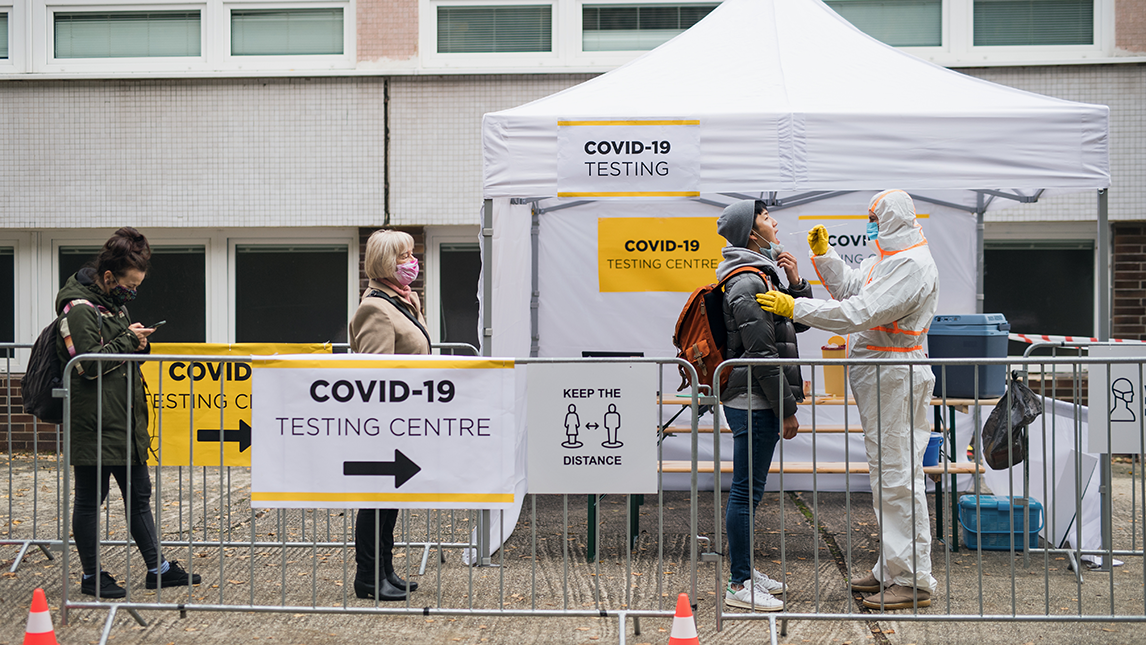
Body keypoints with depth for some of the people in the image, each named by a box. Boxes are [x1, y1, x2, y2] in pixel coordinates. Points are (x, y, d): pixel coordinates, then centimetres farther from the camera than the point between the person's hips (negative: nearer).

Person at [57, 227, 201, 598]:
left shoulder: (114, 303, 16)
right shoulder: (79, 308, -13)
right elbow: (87, 364, -20)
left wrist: (139, 346, 6)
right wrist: (127, 341, -13)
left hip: (126, 421, 9)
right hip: (94, 424, -9)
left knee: (139, 495, 13)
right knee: (90, 499, 3)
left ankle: (158, 569, 19)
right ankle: (91, 576, 13)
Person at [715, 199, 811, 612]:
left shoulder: (763, 276, 16)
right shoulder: (748, 285, -17)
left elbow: (799, 321, 24)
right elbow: (762, 355, -20)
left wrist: (795, 283, 7)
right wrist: (788, 409, -16)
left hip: (756, 402, 10)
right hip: (754, 403, -10)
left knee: (749, 491, 16)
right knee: (746, 492, -5)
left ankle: (746, 570, 26)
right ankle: (739, 585, 1)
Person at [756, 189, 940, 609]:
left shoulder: (912, 266, -18)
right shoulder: (887, 259, 16)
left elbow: (859, 313, -25)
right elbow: (850, 288, 26)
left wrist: (794, 308, -22)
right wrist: (823, 254, 14)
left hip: (896, 377, -11)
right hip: (879, 376, 11)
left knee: (898, 476, -8)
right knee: (886, 474, 15)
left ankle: (913, 582, -2)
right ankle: (891, 570, 24)